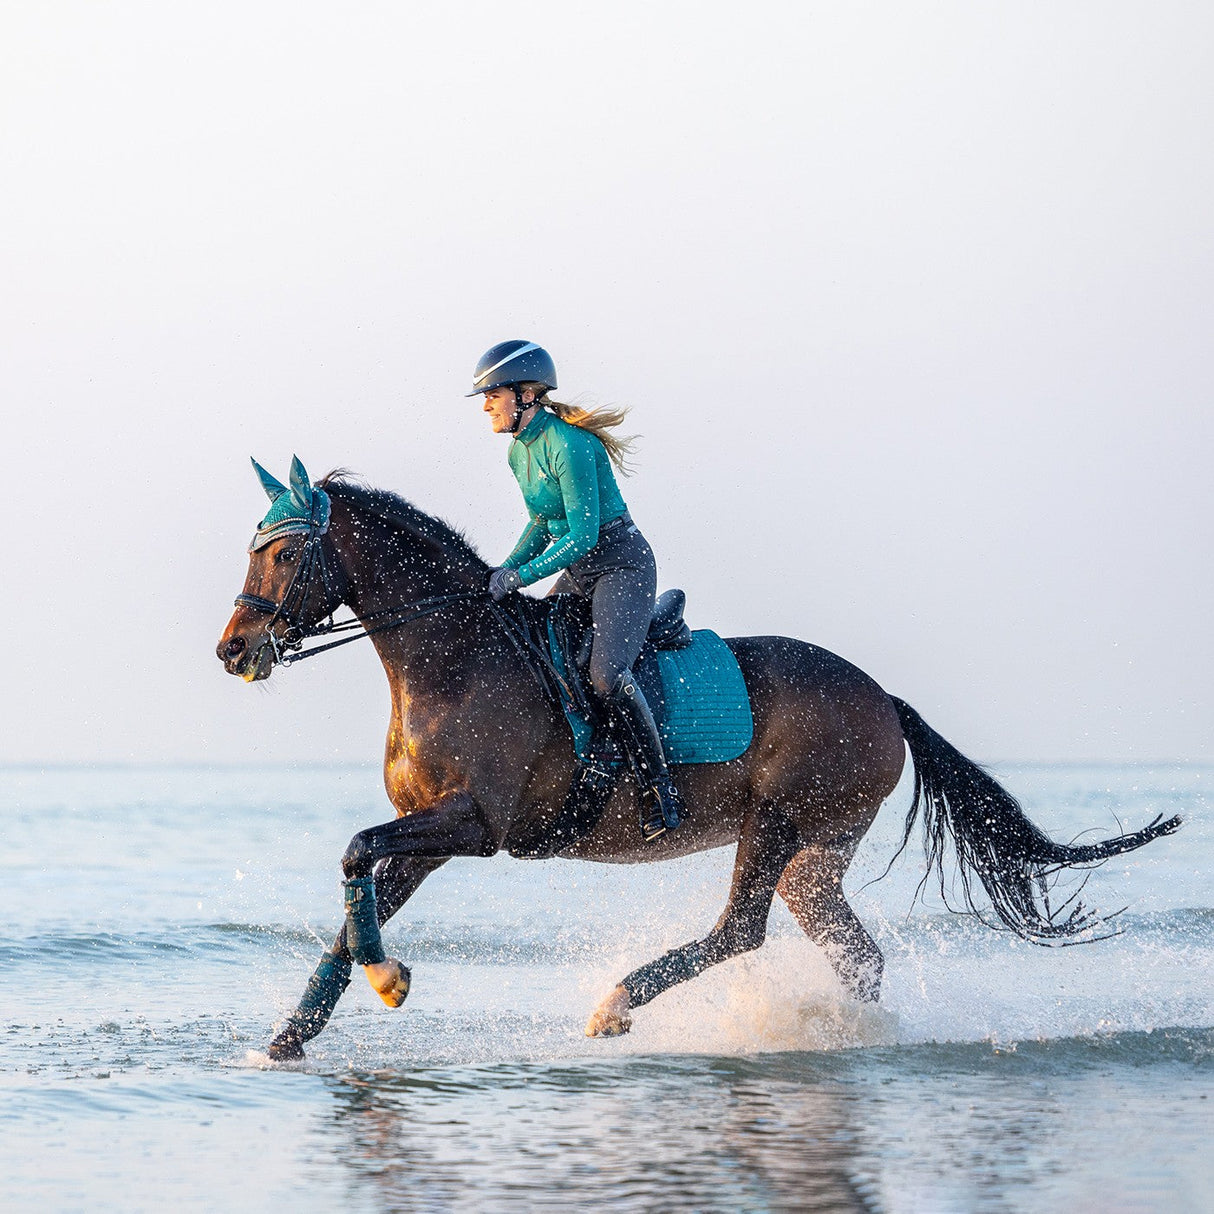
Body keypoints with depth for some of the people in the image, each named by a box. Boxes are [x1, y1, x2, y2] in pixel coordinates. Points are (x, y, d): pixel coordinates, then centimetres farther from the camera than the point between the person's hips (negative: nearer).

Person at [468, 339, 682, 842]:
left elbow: (584, 535, -23)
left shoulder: (568, 446, -21)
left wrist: (519, 577, -22)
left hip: (623, 564, -10)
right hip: (579, 572, 10)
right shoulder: (520, 450, 8)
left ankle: (659, 787, -18)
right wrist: (507, 569, 5)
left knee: (606, 673, -27)